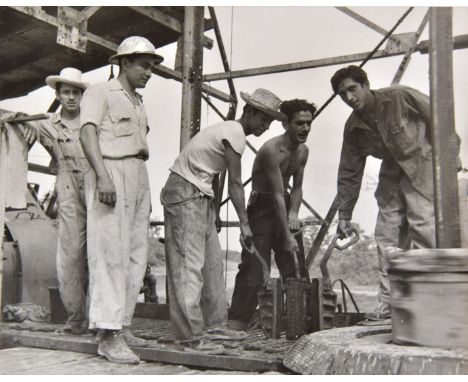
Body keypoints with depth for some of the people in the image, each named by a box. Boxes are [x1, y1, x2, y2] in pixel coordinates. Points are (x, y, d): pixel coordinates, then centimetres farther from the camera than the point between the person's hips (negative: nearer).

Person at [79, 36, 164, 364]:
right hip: (112, 172, -8)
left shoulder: (138, 102, 25)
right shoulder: (100, 92, 2)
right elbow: (88, 133, -11)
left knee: (136, 254, 5)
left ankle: (122, 324, 12)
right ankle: (109, 335, -10)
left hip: (139, 175, 8)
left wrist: (145, 191, 17)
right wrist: (102, 176, -25)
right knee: (112, 253, -11)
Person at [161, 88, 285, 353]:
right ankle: (192, 336, -10)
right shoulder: (235, 135, -14)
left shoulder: (230, 130, 17)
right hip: (185, 194, -11)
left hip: (200, 197, 11)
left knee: (213, 263, 11)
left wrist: (215, 211, 15)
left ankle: (215, 325, 18)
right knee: (189, 265, -12)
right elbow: (235, 184, -12)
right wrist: (245, 224, -4)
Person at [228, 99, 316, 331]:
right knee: (255, 267, -12)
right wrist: (287, 236, -25)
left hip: (285, 206, 8)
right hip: (262, 208, -8)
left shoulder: (303, 151, 4)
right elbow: (277, 195, -24)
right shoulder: (271, 150, -22)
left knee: (297, 267, 7)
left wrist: (294, 212, -6)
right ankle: (236, 322, -5)